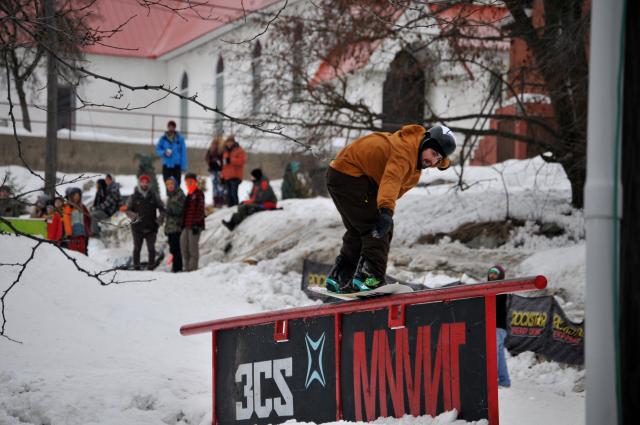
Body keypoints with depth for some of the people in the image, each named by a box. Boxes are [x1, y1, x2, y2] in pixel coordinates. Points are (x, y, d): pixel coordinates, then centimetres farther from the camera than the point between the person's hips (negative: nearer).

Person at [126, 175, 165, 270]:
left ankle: (151, 267, 6)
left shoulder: (154, 197, 7)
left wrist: (160, 218, -7)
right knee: (137, 248, 5)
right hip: (138, 227, 0)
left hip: (151, 227, 1)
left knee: (151, 248, -1)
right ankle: (136, 267, 12)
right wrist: (134, 216, -18)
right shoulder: (133, 197, 4)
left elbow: (162, 208, 12)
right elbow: (127, 210, 3)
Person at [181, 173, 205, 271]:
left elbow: (200, 210, -13)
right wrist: (183, 224, 20)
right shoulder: (188, 194, 20)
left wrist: (196, 223, -19)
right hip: (186, 226, 9)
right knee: (183, 245, 6)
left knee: (192, 246, -7)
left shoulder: (199, 193, -5)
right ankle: (187, 267, 12)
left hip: (195, 225, -8)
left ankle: (193, 268, -3)